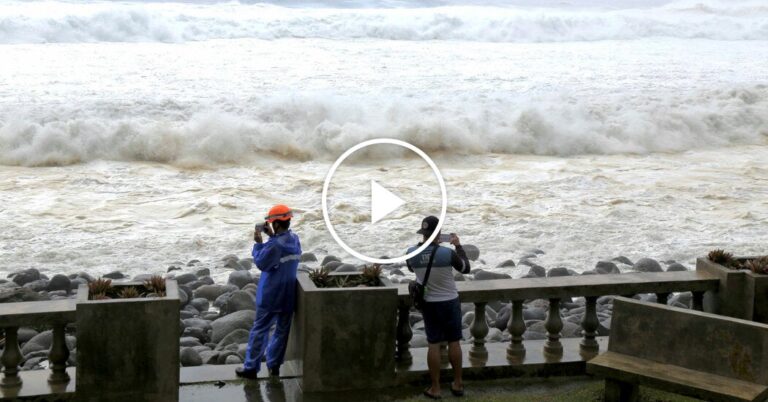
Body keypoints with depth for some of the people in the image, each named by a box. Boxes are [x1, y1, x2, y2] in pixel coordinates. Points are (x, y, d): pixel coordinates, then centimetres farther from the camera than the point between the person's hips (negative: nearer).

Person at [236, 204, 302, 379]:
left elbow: (261, 263, -15)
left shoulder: (275, 245, -22)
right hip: (288, 295, 7)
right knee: (282, 330, 13)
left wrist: (258, 243, -7)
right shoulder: (294, 240, 2)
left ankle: (251, 368, 6)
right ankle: (274, 365, 21)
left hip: (270, 296, -7)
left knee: (260, 330, 2)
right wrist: (272, 235, 8)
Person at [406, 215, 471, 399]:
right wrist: (458, 246, 9)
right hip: (450, 302, -1)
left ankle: (435, 388, 10)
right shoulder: (448, 253, -20)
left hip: (428, 303, 2)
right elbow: (466, 268, -1)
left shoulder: (412, 253, -12)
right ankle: (458, 384, 21)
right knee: (454, 342, 12)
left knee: (434, 344, 7)